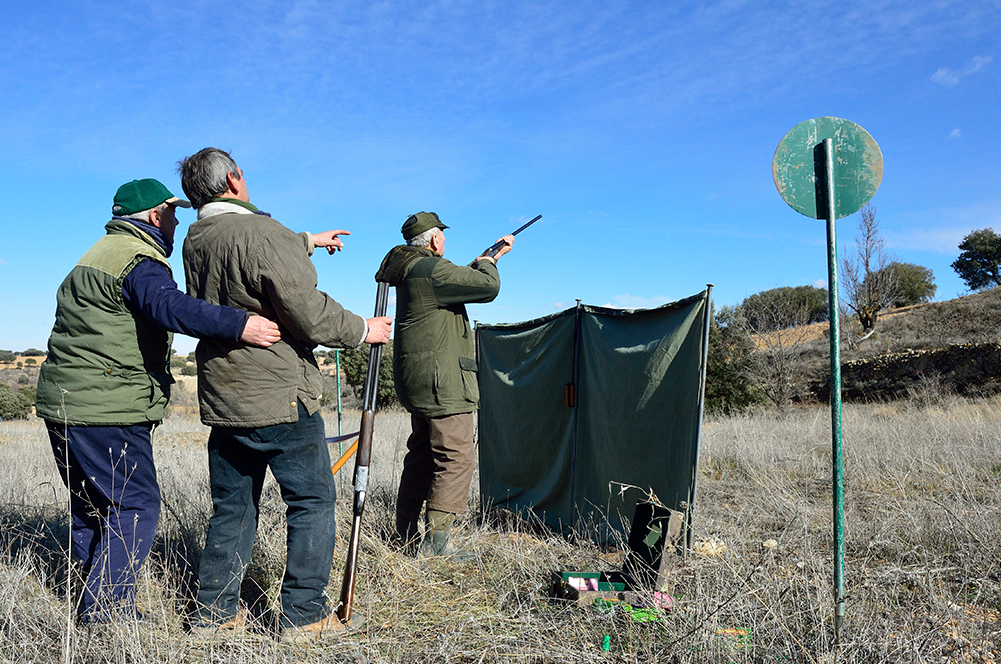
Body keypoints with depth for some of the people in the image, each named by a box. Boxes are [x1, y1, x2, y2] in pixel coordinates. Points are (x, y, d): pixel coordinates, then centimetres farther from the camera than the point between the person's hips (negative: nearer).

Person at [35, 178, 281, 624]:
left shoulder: (99, 255, 22)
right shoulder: (138, 260, -13)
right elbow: (169, 307, -34)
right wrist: (237, 325, -44)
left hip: (62, 402, 11)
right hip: (105, 410, -11)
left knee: (91, 508, 16)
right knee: (136, 507, -4)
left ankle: (98, 610, 26)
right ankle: (103, 612, -2)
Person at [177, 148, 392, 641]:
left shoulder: (196, 240, 10)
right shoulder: (260, 233, -16)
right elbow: (308, 314, -18)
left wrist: (306, 241, 40)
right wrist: (363, 330, -3)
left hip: (221, 399, 8)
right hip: (278, 398, -8)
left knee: (231, 507, 16)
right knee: (312, 500, 5)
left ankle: (214, 612, 23)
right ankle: (304, 614, 10)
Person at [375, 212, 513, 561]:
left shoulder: (411, 270, 17)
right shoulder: (430, 268, -15)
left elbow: (463, 279, 32)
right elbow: (487, 286, -15)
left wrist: (491, 257, 35)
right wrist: (487, 262, 6)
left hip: (419, 382, 11)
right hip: (441, 380, -11)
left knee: (422, 455, 16)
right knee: (456, 459, -7)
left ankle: (407, 537, 23)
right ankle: (436, 542, -6)